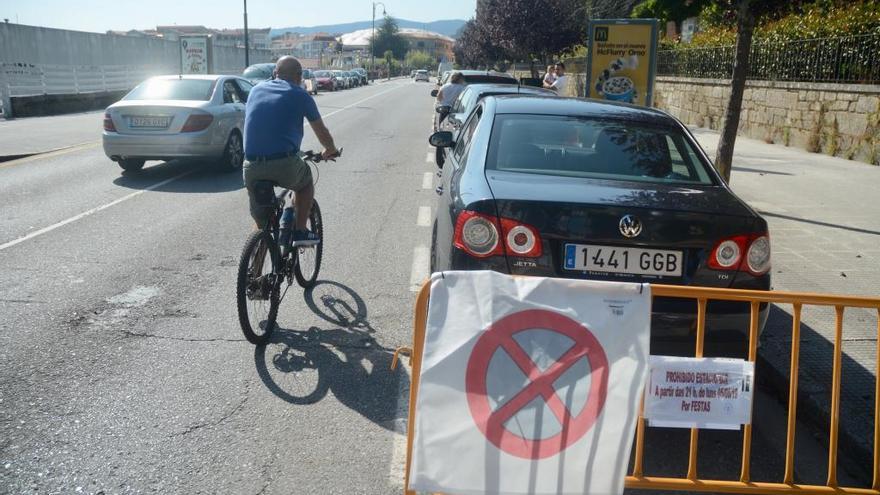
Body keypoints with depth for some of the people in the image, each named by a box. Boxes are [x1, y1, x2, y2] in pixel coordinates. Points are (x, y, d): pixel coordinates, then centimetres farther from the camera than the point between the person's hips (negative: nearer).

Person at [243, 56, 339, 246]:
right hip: (285, 164, -3)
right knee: (306, 182, 29)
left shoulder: (256, 90, 18)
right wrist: (331, 150, 38)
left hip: (252, 167, 3)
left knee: (260, 220, 19)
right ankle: (300, 231, 24)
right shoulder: (300, 95, 7)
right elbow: (322, 132, 17)